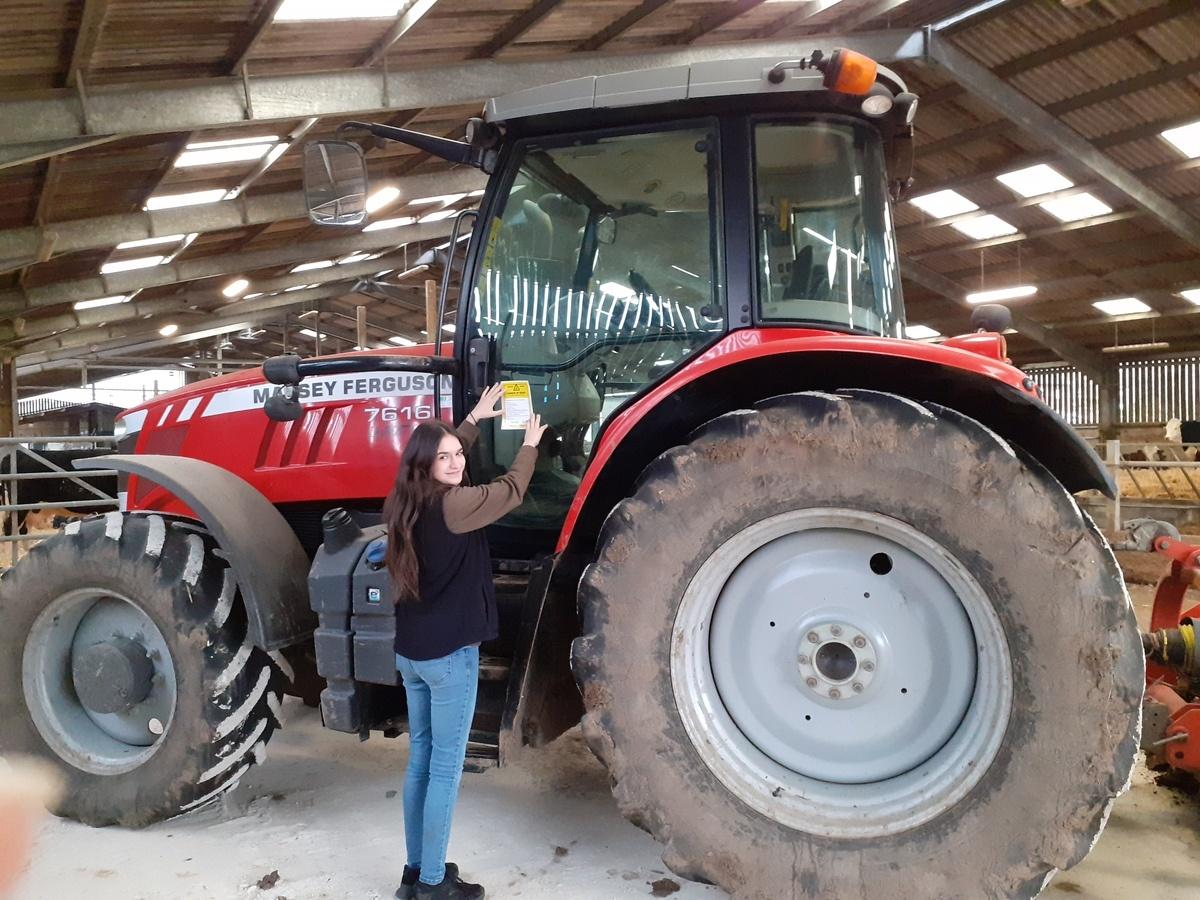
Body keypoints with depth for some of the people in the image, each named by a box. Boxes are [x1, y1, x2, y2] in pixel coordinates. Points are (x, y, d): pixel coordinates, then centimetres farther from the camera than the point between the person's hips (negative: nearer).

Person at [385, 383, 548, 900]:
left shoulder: (405, 502, 5)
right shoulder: (453, 504, -19)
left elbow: (445, 453, 23)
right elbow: (510, 491, -3)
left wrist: (475, 419, 31)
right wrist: (530, 444, 13)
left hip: (409, 651, 9)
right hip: (449, 654, -9)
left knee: (421, 760, 17)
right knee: (445, 769, 2)